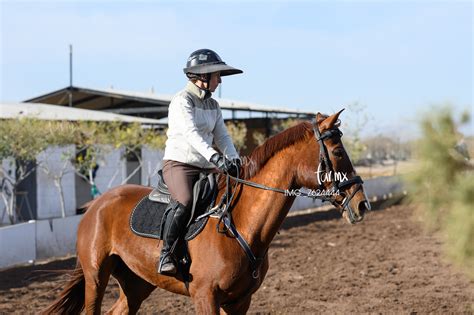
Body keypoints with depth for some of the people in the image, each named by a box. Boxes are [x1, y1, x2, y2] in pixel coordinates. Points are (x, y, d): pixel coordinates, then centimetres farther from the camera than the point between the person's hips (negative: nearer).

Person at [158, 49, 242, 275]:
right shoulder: (182, 101, -8)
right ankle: (166, 254, -24)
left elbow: (222, 136, 10)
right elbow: (191, 134, -24)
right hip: (179, 163, -8)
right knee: (184, 201, -33)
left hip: (206, 167, 8)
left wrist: (234, 159, -10)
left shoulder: (213, 105, 16)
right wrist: (215, 157, -37)